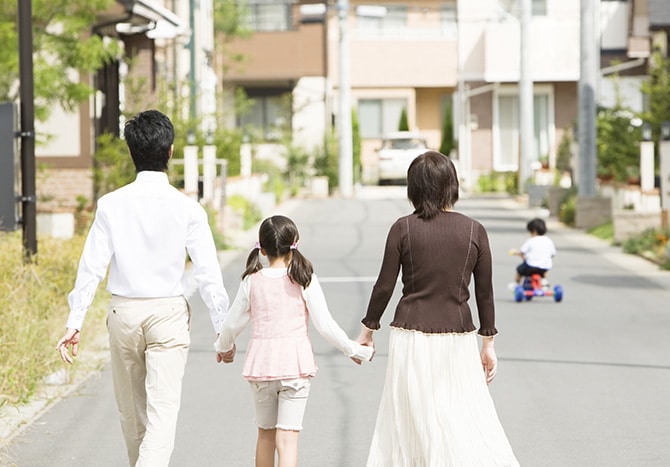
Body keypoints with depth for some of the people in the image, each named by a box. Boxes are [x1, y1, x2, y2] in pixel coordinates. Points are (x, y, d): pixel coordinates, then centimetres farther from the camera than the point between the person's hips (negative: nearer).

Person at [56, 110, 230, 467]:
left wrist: (74, 323, -2)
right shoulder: (187, 209, -7)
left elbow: (91, 267, -6)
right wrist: (223, 328, 2)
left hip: (124, 313, 2)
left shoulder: (112, 205, -4)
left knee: (131, 411, 18)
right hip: (169, 315, -2)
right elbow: (208, 273, -6)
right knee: (162, 411, -5)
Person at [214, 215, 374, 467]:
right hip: (295, 364, -2)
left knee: (266, 434, 19)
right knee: (288, 438, -4)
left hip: (260, 364, 2)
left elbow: (232, 324, 8)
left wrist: (224, 347, 29)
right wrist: (355, 350, 6)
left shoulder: (252, 281, -1)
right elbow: (325, 325, -7)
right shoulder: (304, 280, -7)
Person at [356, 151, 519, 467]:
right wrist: (488, 343, 13)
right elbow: (484, 292, 4)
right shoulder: (474, 231, -1)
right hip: (457, 337, 1)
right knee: (467, 419, 7)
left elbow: (384, 286, -2)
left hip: (411, 336, -1)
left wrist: (367, 329, 11)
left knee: (410, 425, 8)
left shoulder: (403, 228, -5)